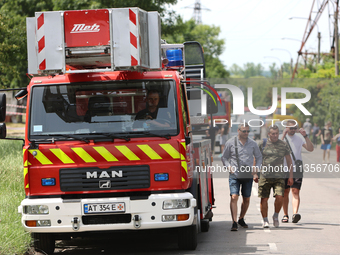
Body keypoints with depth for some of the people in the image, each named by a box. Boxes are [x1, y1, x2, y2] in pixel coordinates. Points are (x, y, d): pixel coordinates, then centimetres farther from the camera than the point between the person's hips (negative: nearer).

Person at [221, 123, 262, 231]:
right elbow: (224, 157, 10)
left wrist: (256, 168, 3)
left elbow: (259, 157, 18)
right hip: (234, 175, -3)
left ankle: (241, 219, 28)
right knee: (234, 197, -16)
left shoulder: (252, 144, 7)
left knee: (246, 199, 8)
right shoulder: (230, 143, 1)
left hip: (248, 175, 3)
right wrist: (229, 167, -7)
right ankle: (234, 222, -18)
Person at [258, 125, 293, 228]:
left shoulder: (283, 145, 8)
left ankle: (276, 216, 12)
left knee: (279, 197, -13)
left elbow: (289, 161, 15)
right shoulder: (263, 144, 5)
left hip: (279, 176, 0)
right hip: (265, 176, 0)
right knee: (264, 199, -3)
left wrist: (291, 176, 11)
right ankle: (265, 220, 11)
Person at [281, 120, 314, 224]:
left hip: (297, 169, 0)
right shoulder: (282, 137, 4)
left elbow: (310, 149, -1)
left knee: (295, 191, -12)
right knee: (285, 192, 6)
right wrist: (284, 135, -20)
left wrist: (305, 136, -10)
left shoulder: (300, 138, 7)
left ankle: (295, 213, -26)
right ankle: (285, 215, 16)